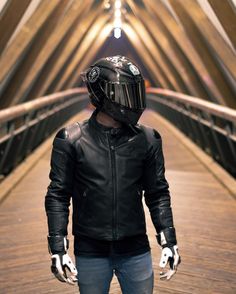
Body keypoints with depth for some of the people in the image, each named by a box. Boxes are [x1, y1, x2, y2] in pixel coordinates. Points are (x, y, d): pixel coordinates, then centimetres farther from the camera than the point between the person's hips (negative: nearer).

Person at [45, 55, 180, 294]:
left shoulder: (147, 140, 0)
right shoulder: (72, 140, -6)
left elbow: (157, 194, 6)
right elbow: (58, 196, -3)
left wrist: (169, 241, 2)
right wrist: (58, 248, -7)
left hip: (136, 251, 2)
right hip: (90, 253, -1)